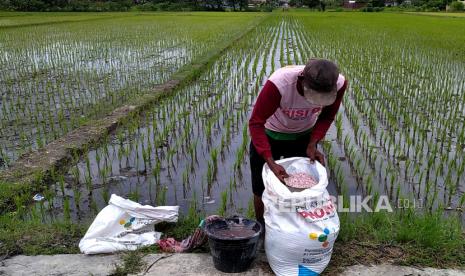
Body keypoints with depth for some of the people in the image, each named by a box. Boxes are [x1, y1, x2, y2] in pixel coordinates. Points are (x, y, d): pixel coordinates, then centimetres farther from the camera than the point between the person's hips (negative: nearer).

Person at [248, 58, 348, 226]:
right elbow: (255, 123, -31)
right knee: (262, 189, 7)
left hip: (303, 136, 3)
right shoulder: (278, 83, -40)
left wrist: (312, 144, -18)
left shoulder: (339, 83, -26)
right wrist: (272, 164, -37)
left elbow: (327, 116, -6)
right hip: (269, 135, -2)